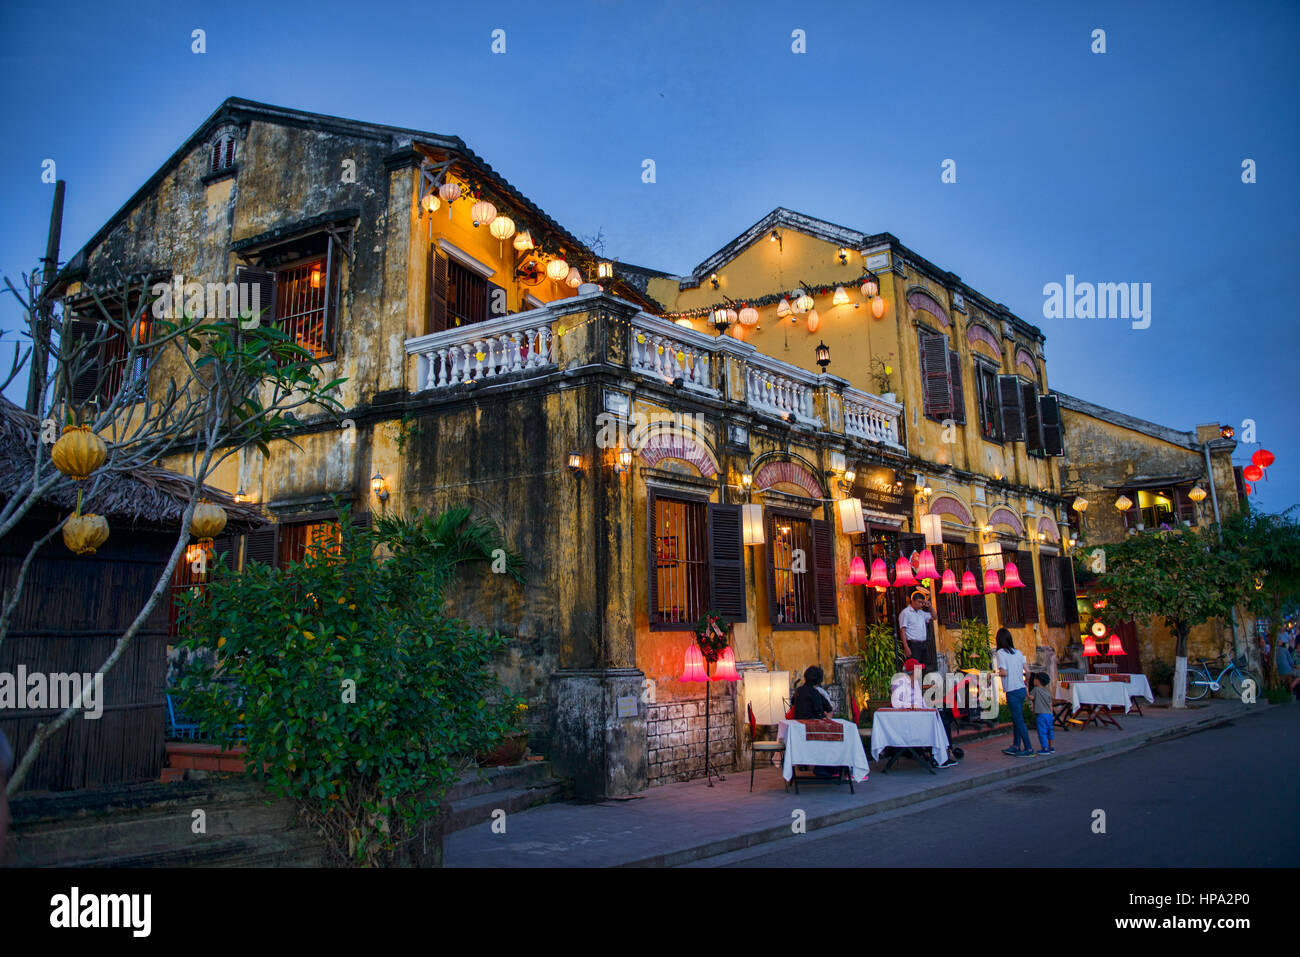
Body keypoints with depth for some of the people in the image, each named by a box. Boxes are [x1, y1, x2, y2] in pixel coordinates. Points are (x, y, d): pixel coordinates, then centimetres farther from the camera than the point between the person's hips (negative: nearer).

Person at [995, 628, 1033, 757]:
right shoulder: (1018, 652, 9)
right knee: (1016, 719, 15)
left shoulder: (1000, 653, -11)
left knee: (1019, 720, -2)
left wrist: (996, 673, 0)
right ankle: (1016, 746, 20)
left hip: (1012, 691, -7)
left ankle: (1028, 749, 0)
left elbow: (1004, 672, -19)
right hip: (1021, 688, 7)